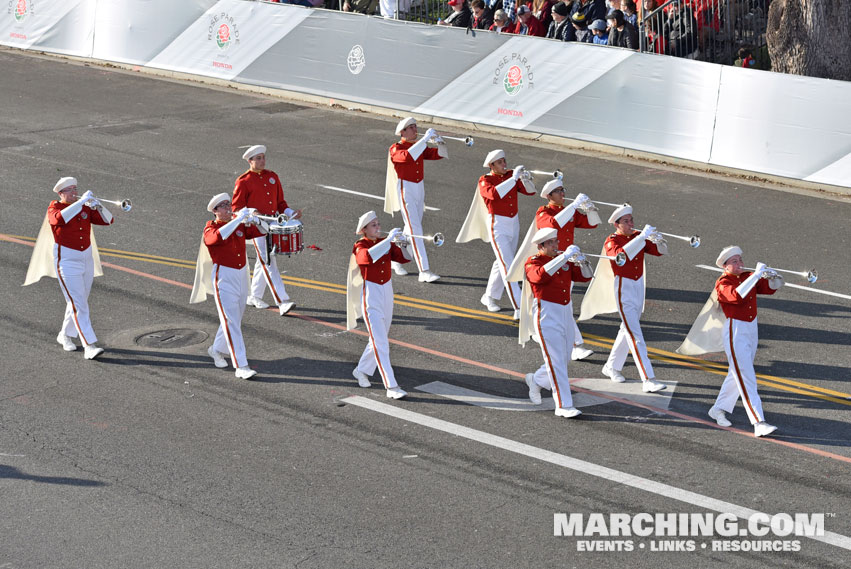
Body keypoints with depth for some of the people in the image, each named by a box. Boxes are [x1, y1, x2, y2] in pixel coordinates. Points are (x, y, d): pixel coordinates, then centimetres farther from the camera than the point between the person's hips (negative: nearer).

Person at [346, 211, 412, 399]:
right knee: (381, 343, -12)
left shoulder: (385, 243, 7)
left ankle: (362, 370, 40)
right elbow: (368, 256, -35)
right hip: (370, 296, -7)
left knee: (379, 339, 18)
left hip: (387, 293, 7)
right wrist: (388, 240, -37)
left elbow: (403, 257, -3)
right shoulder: (360, 246, -11)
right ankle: (391, 387, -15)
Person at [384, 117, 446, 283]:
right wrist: (425, 139, -33)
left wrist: (439, 142, -16)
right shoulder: (395, 149, -11)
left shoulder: (419, 146, 10)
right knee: (415, 230, -13)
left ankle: (397, 260, 35)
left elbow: (439, 154, 4)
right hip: (405, 190, -7)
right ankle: (424, 272, -19)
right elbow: (407, 156, -33)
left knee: (412, 229, 16)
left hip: (419, 189, 7)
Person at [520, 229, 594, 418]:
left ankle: (536, 381, 40)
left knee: (563, 360, 15)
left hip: (566, 314, 7)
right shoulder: (533, 262, -7)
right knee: (556, 361, -8)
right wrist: (564, 256, -33)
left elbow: (585, 276, 10)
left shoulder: (563, 260, 12)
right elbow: (541, 275, -31)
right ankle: (563, 406, -6)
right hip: (547, 316, -7)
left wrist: (583, 261, -11)